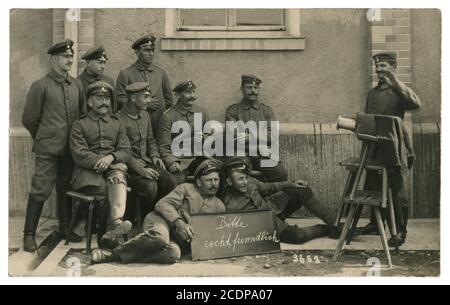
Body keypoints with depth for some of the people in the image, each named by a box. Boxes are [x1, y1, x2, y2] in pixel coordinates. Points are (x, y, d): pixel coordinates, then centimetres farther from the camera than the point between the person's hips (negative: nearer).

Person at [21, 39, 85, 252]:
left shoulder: (76, 85, 9)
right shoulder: (40, 86, -5)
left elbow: (83, 114, 19)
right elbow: (28, 119, 0)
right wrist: (43, 138, 8)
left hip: (70, 148, 5)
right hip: (48, 150, -5)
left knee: (65, 188, 14)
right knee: (40, 191, -5)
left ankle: (65, 227, 26)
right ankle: (29, 234, 4)